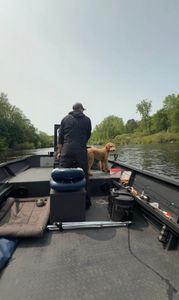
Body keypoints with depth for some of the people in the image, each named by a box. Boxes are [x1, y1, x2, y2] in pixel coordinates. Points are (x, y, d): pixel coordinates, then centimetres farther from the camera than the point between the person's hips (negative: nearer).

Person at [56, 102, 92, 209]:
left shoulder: (65, 119, 15)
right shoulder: (87, 119, 12)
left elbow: (60, 136, 10)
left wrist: (59, 152, 12)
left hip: (67, 149, 1)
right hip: (81, 149, -1)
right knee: (83, 175, 6)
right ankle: (86, 202, 17)